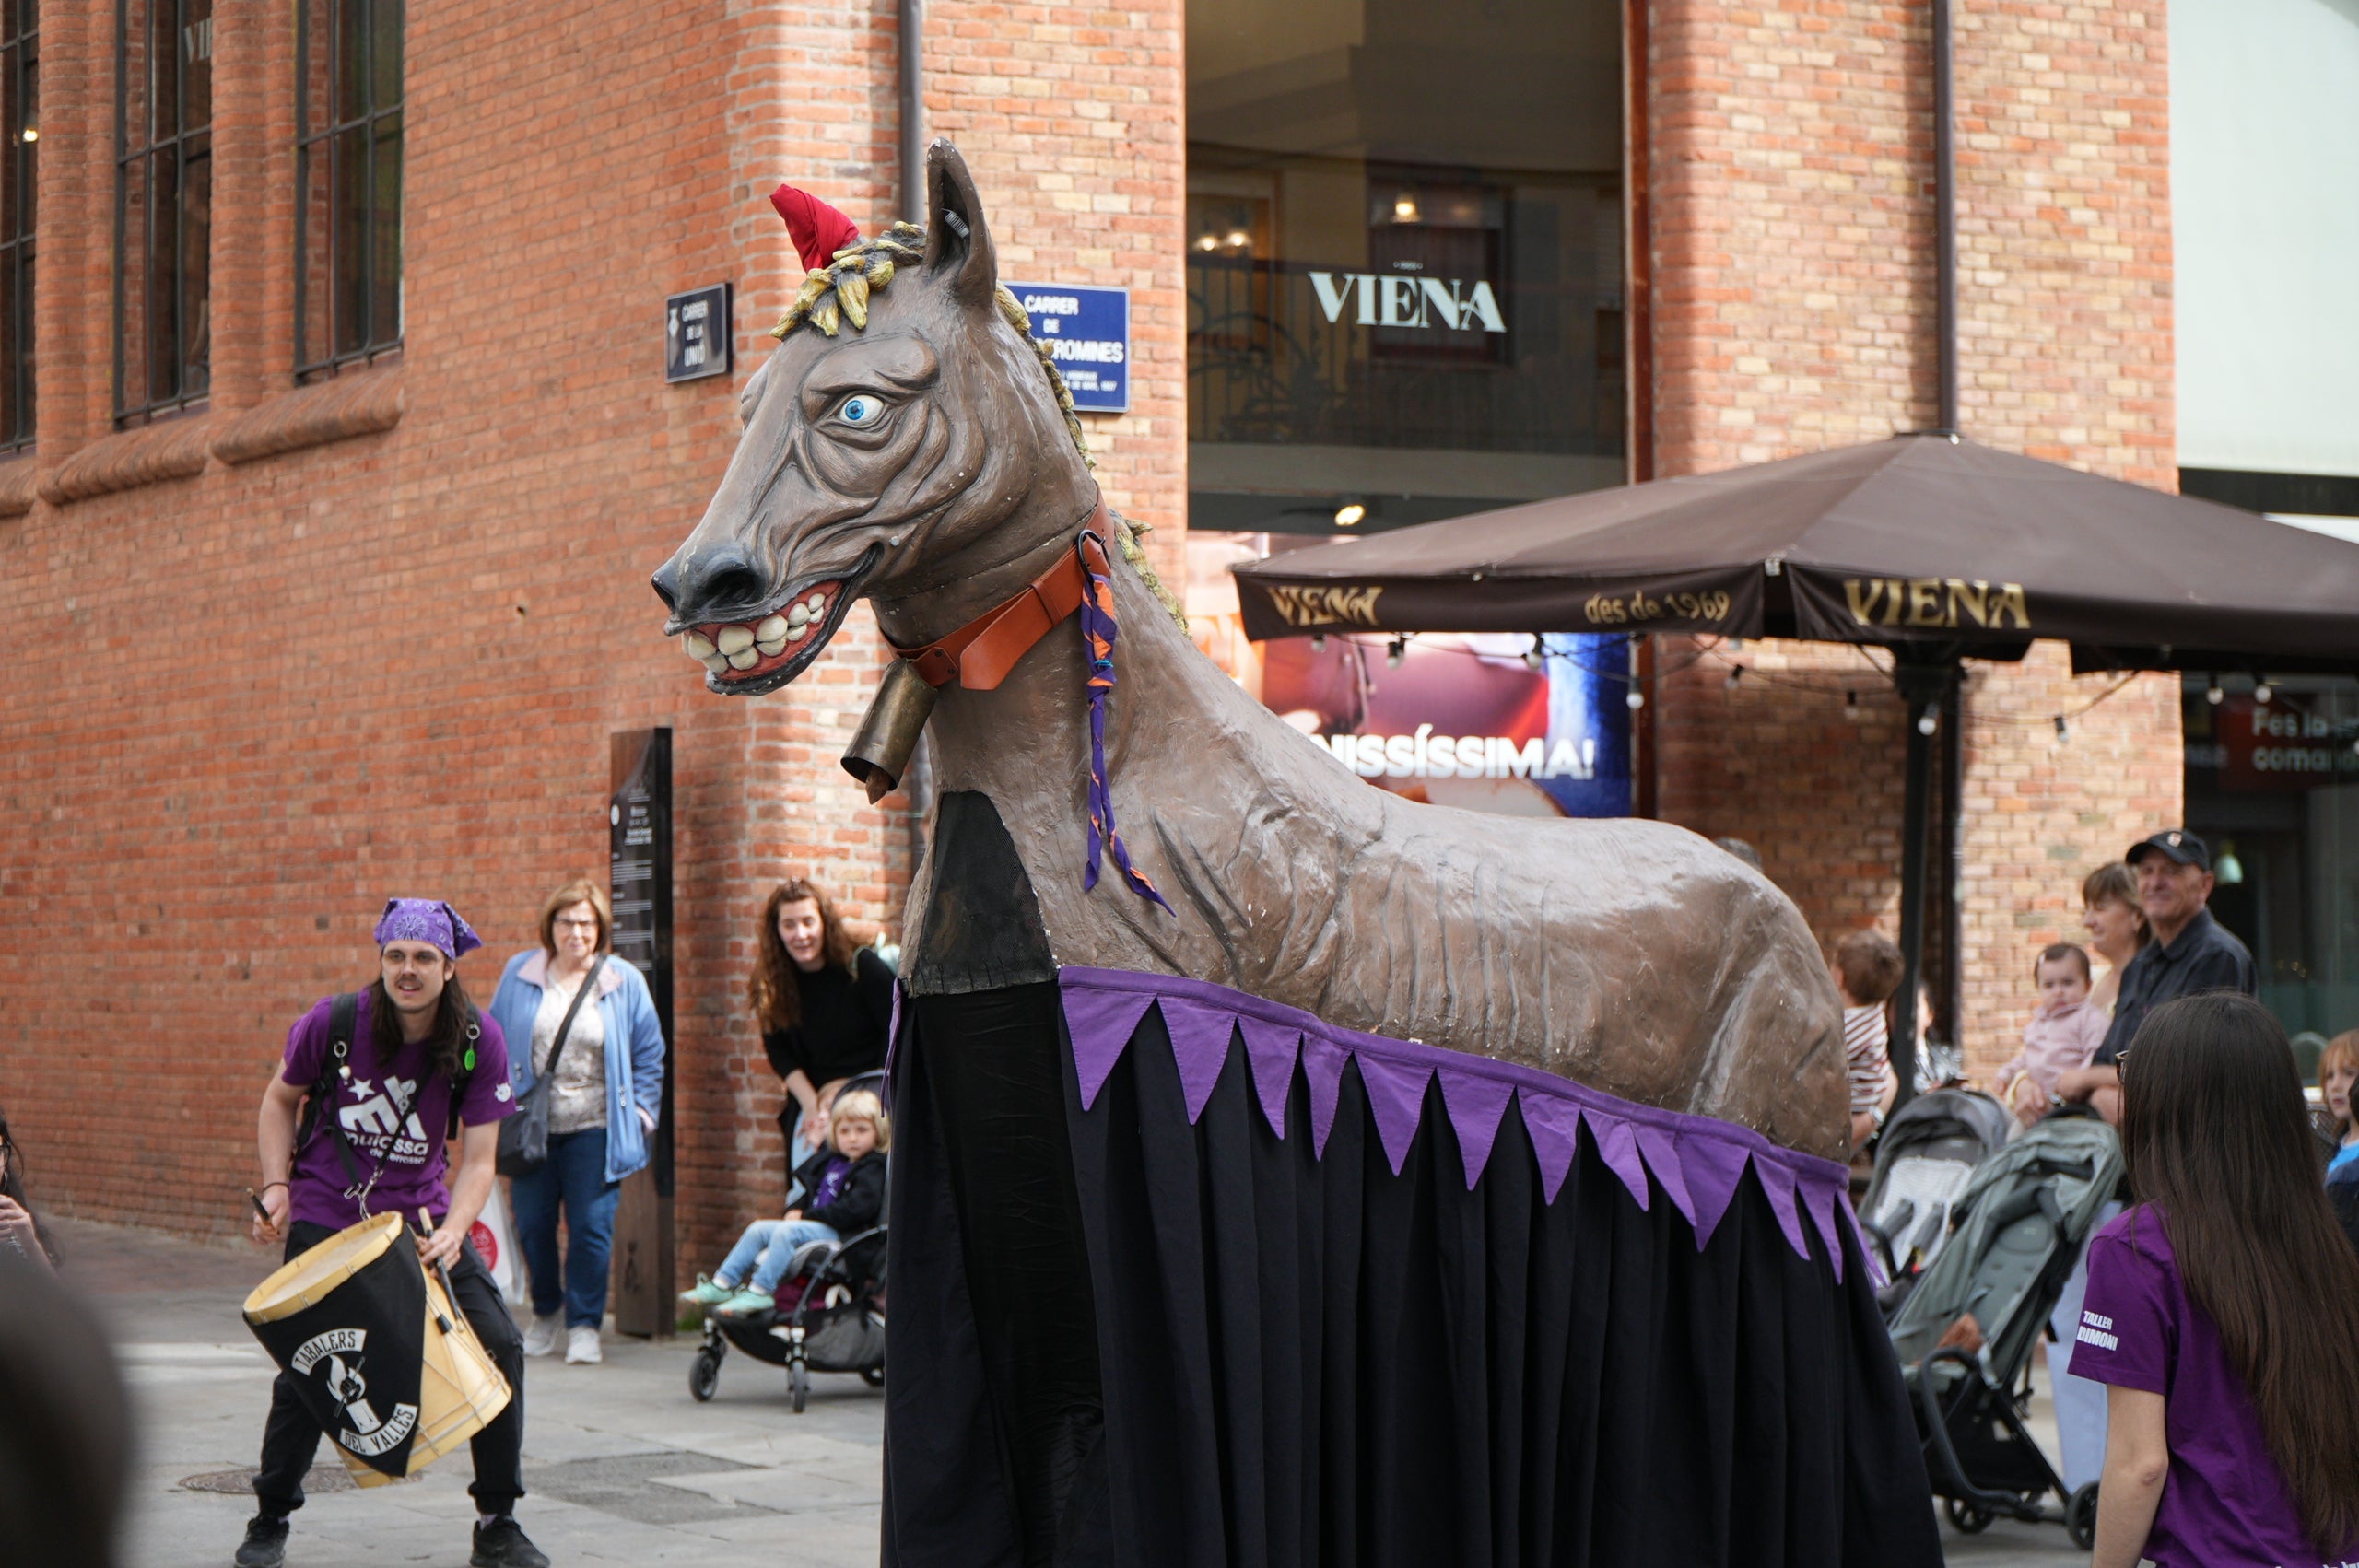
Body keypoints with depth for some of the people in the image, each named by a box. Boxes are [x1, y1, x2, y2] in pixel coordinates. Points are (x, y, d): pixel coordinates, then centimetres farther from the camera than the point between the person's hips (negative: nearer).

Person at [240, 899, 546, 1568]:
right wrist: (276, 1186, -6)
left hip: (423, 1214, 1)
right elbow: (280, 1099, 5)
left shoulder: (479, 1042, -13)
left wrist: (450, 1234, -28)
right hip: (328, 1213, -1)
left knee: (499, 1346, -9)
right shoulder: (334, 1023, -14)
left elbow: (478, 1158, -12)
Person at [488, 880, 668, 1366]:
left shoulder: (625, 983, 4)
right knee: (531, 1225, 5)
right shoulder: (519, 975, 8)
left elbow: (649, 1054, 9)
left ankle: (583, 1325, 6)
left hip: (595, 1129, -2)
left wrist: (641, 1112, 2)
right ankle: (545, 1312, 27)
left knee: (591, 1227, -6)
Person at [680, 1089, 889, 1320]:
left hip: (840, 1233, -9)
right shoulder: (831, 1162, 19)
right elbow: (811, 1195, 32)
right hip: (818, 1227, 9)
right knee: (758, 1229, 2)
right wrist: (796, 1211, 9)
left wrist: (807, 1215, -16)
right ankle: (721, 1284, -2)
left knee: (786, 1232, -29)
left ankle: (760, 1291, -33)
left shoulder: (872, 1171, -8)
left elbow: (855, 1210, -21)